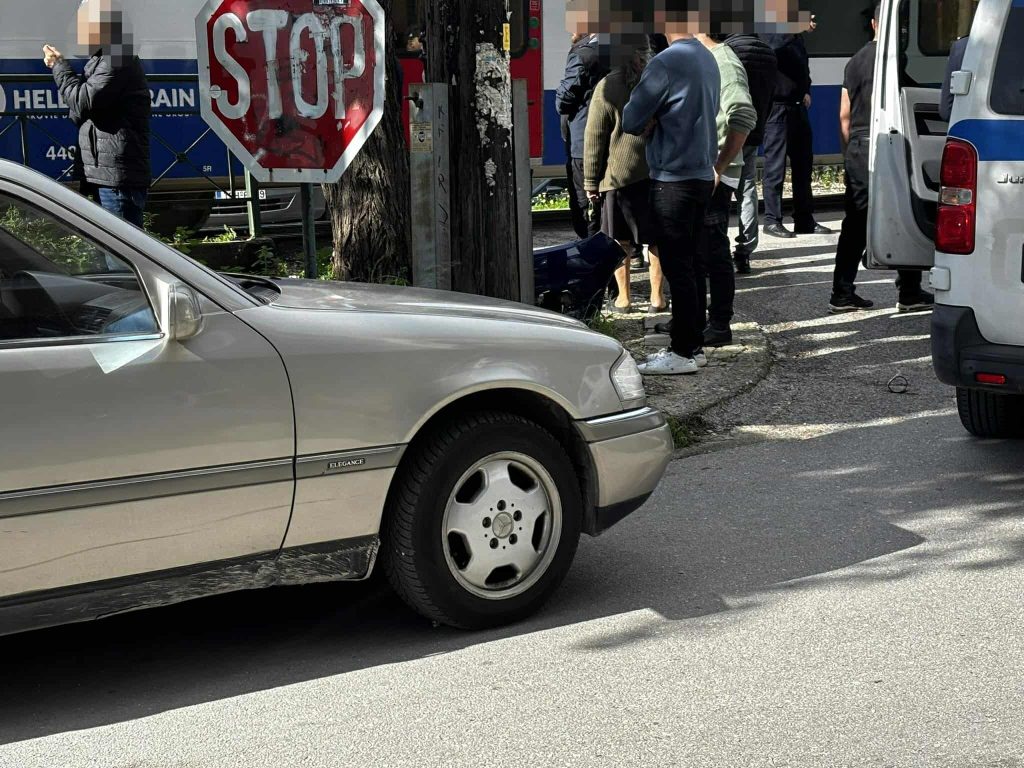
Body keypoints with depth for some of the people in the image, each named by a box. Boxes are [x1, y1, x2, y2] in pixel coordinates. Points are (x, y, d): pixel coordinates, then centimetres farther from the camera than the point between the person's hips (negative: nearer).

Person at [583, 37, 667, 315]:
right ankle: (658, 297, 14)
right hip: (659, 174, 2)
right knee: (658, 239, 9)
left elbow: (595, 138, -6)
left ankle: (624, 297, 13)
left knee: (620, 241, 8)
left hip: (619, 175, -2)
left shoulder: (607, 88, -8)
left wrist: (591, 181, 0)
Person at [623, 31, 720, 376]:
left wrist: (648, 123, 6)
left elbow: (631, 121, -14)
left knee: (676, 267, -3)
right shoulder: (707, 59, 9)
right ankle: (692, 344, 21)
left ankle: (685, 352, 1)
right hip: (702, 175, 8)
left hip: (673, 179, -8)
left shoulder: (667, 62, -17)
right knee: (686, 265, 15)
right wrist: (656, 122, 3)